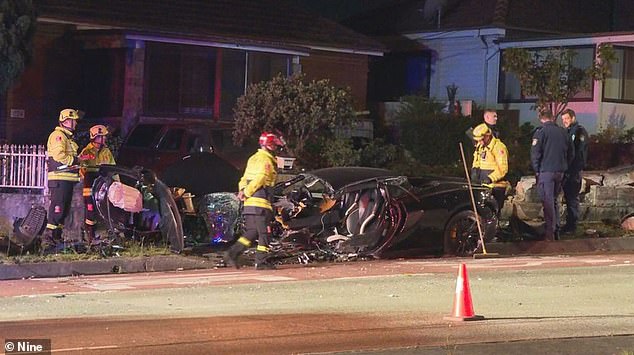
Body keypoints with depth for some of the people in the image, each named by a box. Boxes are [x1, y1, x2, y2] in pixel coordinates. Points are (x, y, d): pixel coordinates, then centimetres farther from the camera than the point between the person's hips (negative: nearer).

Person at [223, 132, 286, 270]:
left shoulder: (253, 158, 21)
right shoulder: (265, 160, -10)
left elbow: (244, 179, 18)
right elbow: (259, 179, -19)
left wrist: (242, 190, 2)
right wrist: (246, 193, -13)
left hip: (249, 203, 9)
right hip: (260, 202, -9)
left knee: (252, 232, 13)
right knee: (264, 233, -1)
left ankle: (232, 253, 4)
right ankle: (261, 262, 1)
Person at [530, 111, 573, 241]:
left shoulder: (540, 132, -8)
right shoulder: (563, 132, 9)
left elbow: (535, 153, -11)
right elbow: (570, 153, 15)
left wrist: (536, 170, -1)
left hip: (546, 171, -5)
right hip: (560, 171, 5)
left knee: (548, 201, -4)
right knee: (554, 199, 18)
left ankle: (550, 233, -8)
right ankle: (556, 230, 20)